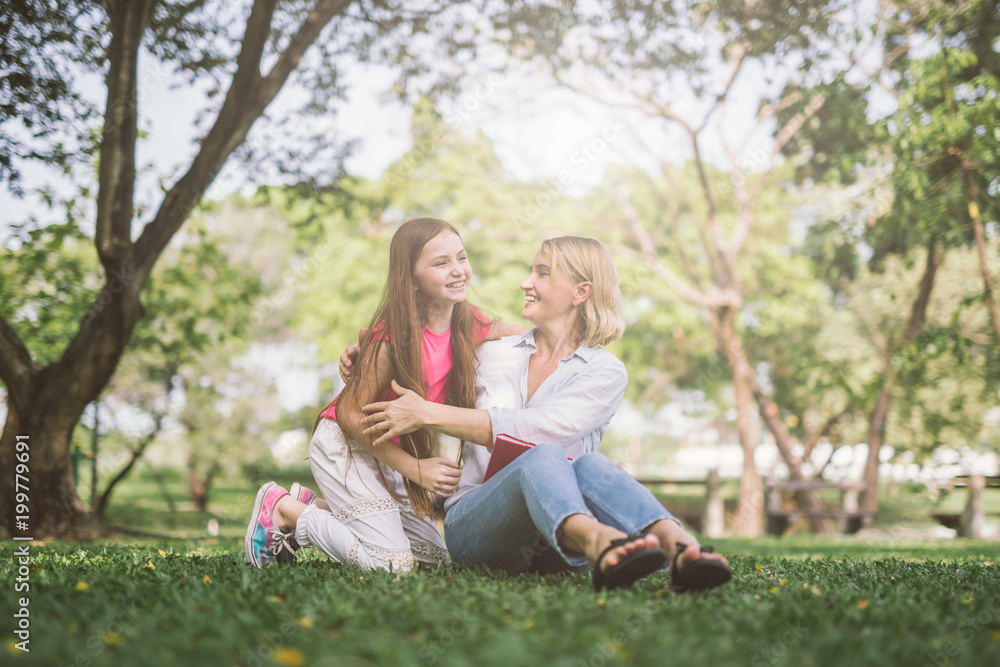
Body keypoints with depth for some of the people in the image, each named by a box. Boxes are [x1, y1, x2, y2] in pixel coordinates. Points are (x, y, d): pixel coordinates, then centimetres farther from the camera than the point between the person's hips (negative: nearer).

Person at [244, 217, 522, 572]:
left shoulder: (468, 324, -7)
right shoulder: (394, 336, -27)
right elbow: (351, 414, -23)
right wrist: (414, 468, -25)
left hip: (384, 451, 8)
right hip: (343, 445, -8)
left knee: (435, 556, 7)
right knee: (394, 565, -16)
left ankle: (313, 505, 15)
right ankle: (282, 509, 1)